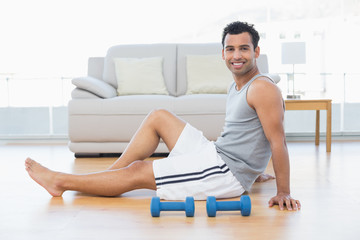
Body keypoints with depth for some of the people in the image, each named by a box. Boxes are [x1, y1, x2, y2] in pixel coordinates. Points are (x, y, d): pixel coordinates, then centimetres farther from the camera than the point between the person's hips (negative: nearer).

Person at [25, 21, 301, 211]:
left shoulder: (262, 88, -17)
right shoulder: (236, 86, 13)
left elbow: (278, 141, -20)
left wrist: (283, 192, -21)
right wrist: (252, 170, 27)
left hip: (227, 174, -9)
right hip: (214, 154, 9)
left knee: (136, 172, -8)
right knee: (158, 117, 10)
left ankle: (60, 181, 5)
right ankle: (109, 175, 11)